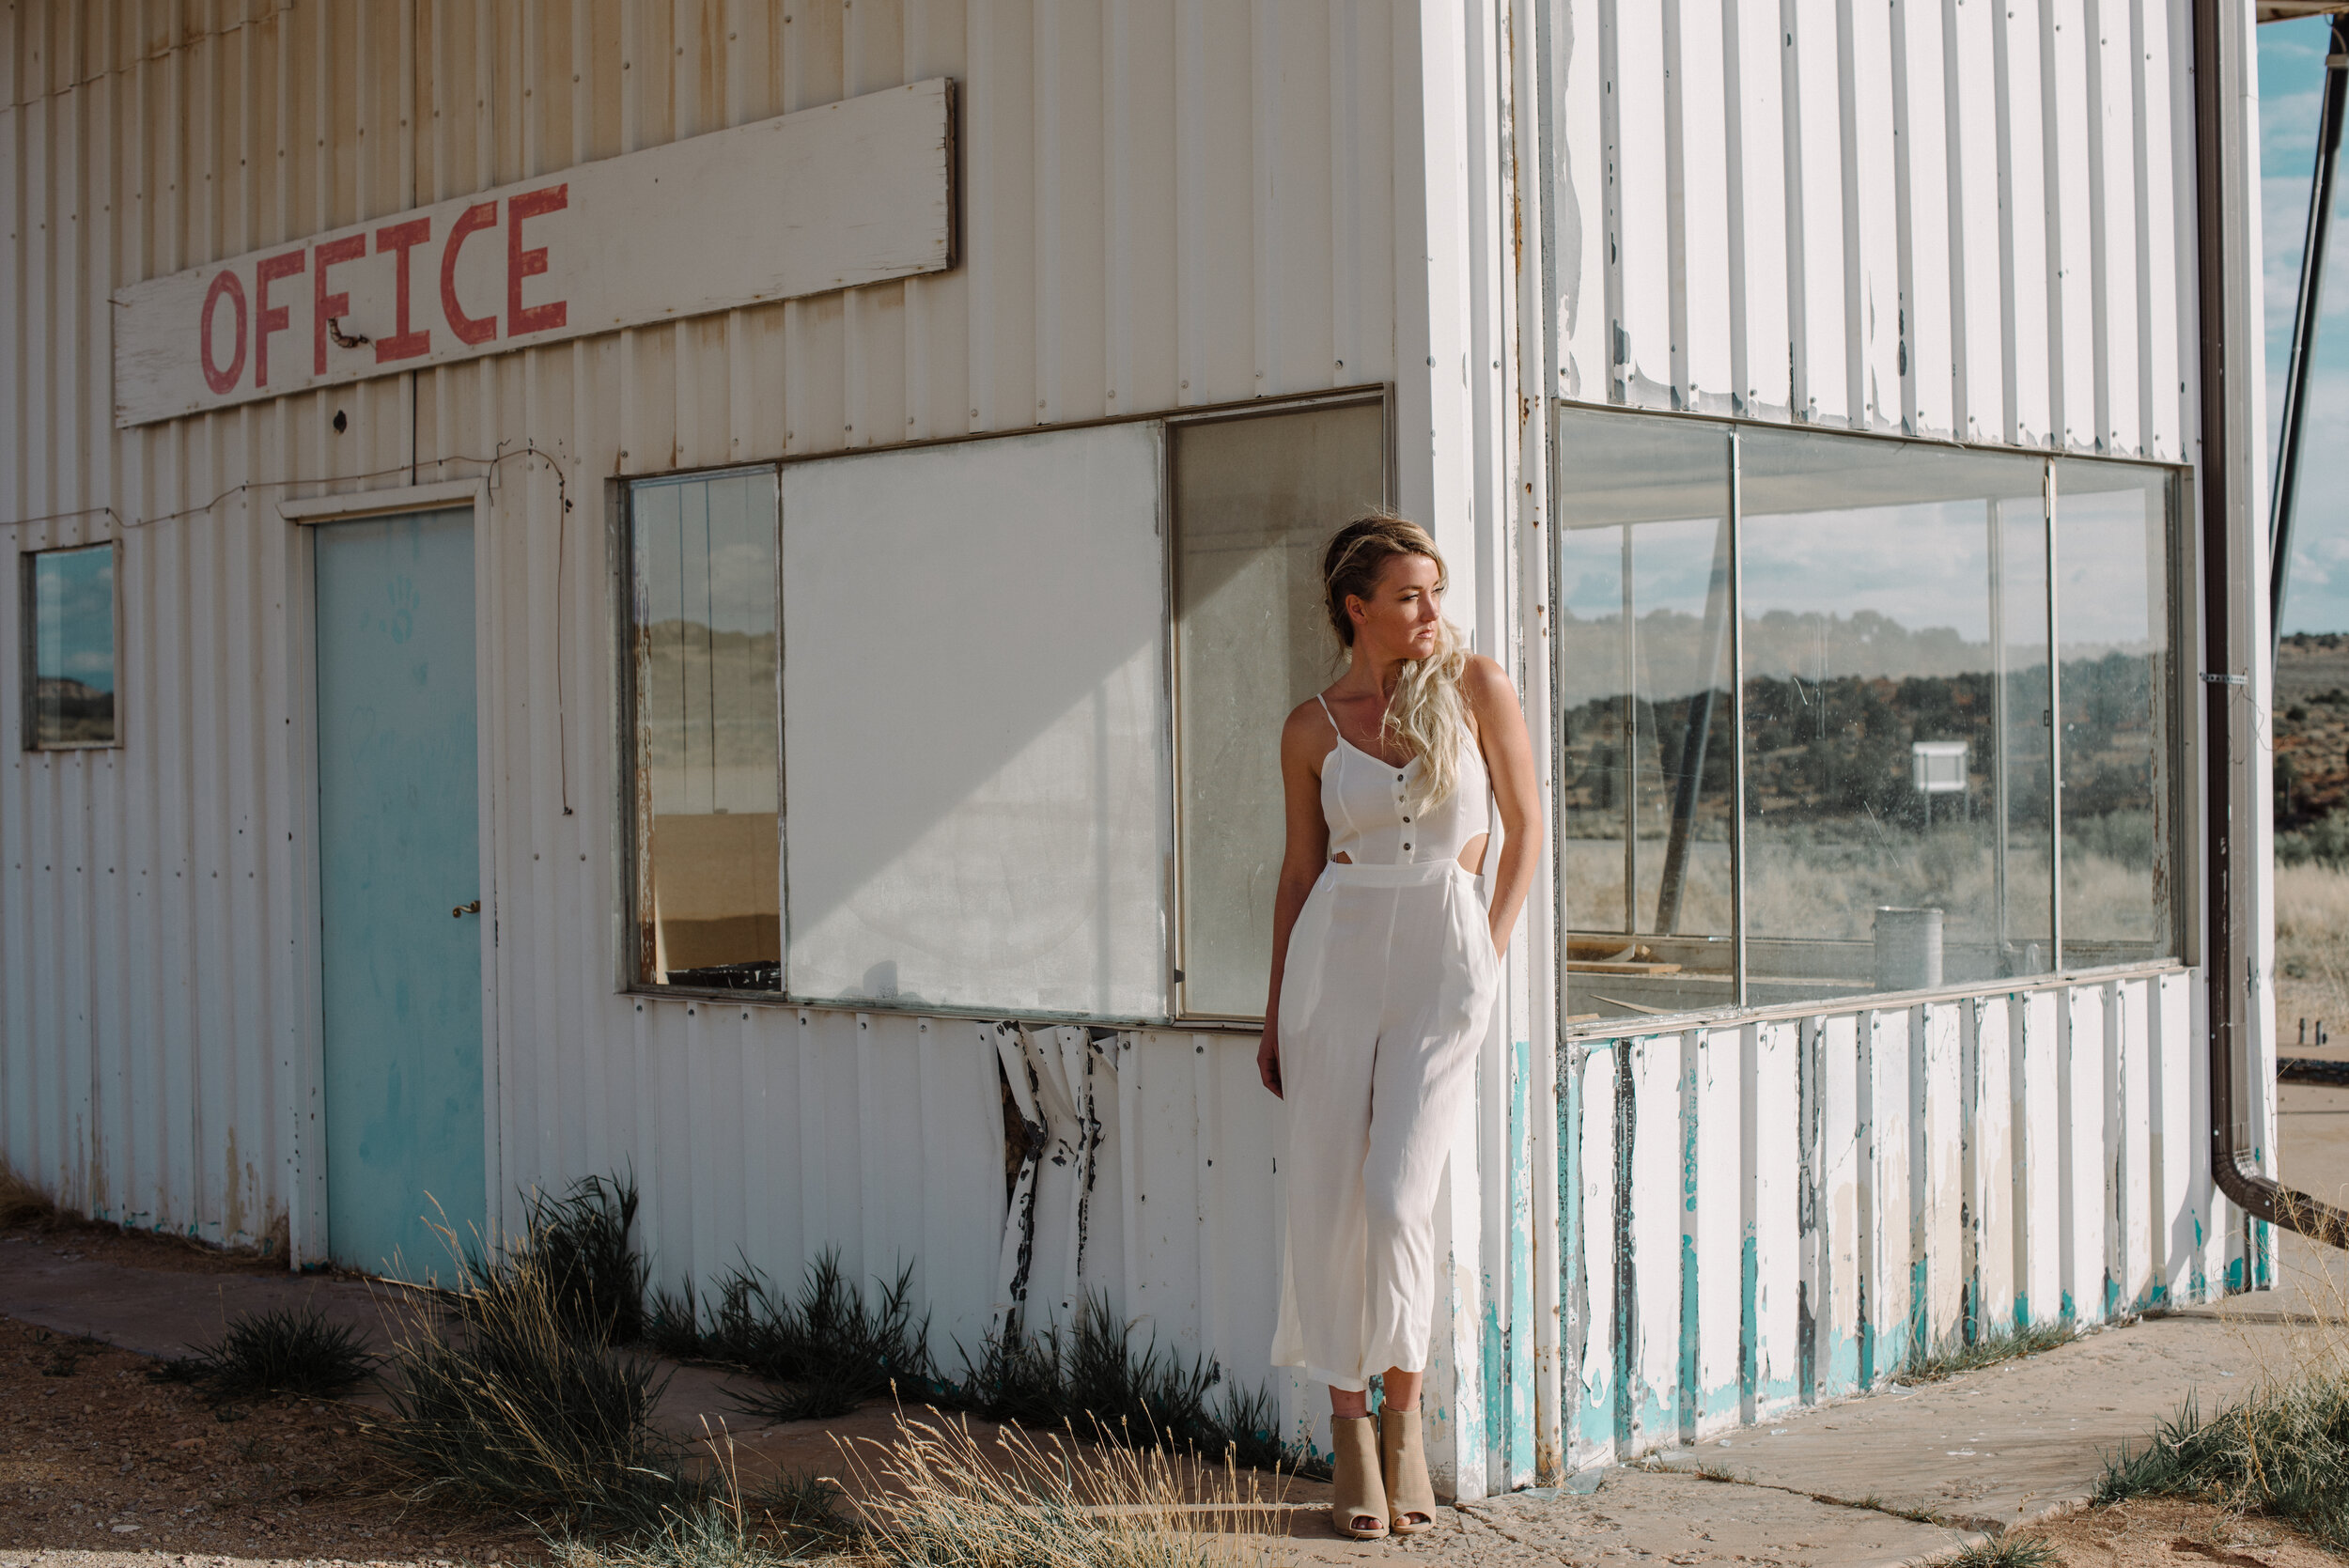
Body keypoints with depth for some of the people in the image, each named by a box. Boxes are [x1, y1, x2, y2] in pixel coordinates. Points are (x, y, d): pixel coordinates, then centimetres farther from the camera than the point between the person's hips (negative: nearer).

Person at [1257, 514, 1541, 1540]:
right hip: (1336, 956, 2)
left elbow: (1524, 824, 8)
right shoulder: (1313, 729, 4)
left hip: (1445, 962, -2)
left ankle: (1402, 1419, 8)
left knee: (1397, 1196, -12)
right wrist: (1275, 1013, 12)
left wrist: (1490, 949, 2)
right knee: (1327, 1201, 0)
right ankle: (1349, 1429, 13)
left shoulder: (1476, 687, 1)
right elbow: (1300, 868, 11)